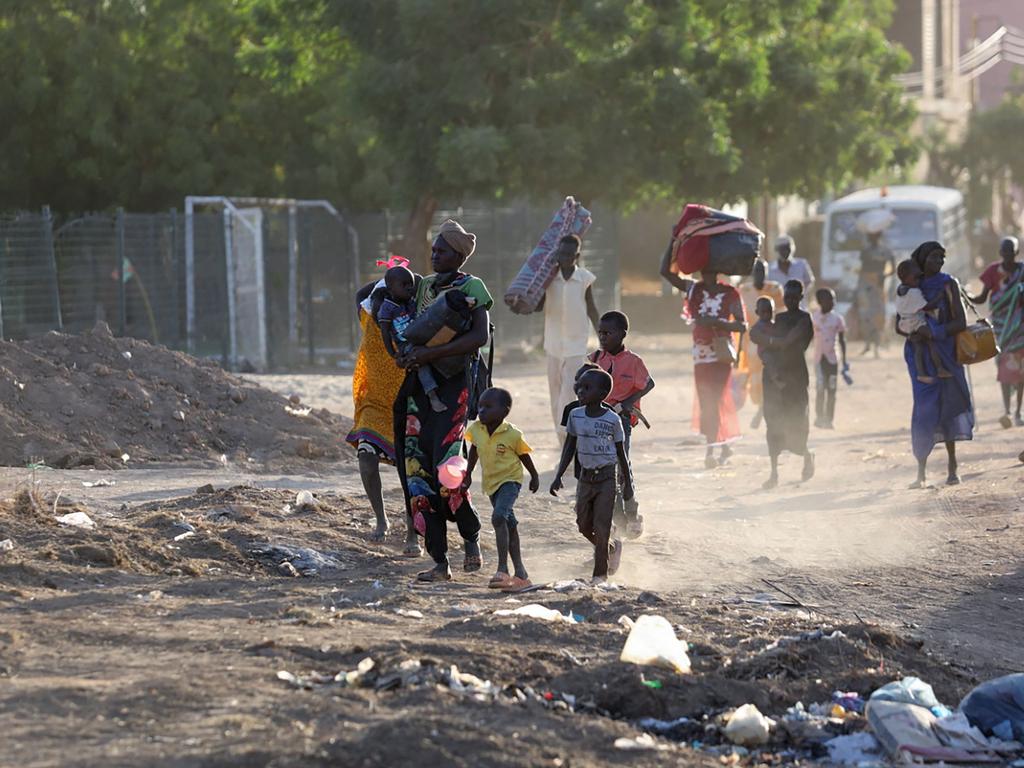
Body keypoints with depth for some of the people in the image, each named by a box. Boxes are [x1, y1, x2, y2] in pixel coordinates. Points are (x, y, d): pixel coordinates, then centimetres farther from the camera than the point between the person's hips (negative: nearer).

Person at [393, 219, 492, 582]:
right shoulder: (423, 286, 16)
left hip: (455, 380, -6)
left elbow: (480, 336, -16)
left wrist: (430, 353, -22)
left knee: (446, 467, -18)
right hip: (420, 383, 7)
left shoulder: (472, 288, -3)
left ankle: (471, 538, 7)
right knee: (417, 469, -1)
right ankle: (440, 562, 3)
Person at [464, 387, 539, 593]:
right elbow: (474, 451, 13)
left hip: (510, 479, -6)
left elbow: (524, 456, -3)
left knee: (499, 517, -27)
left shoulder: (512, 435, -19)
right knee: (509, 525, 14)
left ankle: (502, 568, -30)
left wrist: (534, 477, 9)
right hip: (491, 483, 6)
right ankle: (520, 572, 22)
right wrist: (468, 474, 17)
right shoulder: (476, 429, -6)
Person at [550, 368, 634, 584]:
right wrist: (559, 476, 2)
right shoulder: (575, 416, 1)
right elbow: (569, 448, 8)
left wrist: (628, 483, 1)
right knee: (584, 526, 8)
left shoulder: (612, 420, -10)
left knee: (601, 527, -7)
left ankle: (600, 574, 3)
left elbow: (621, 453, -2)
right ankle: (612, 547, 36)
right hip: (585, 477, 5)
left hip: (606, 478, -5)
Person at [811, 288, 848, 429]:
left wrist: (844, 361, 4)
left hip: (832, 358, 1)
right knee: (820, 389, -3)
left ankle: (829, 419, 6)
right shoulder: (813, 317, -1)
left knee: (831, 390, 0)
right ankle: (819, 417, 5)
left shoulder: (837, 318, 1)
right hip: (819, 358, -1)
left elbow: (842, 340, 6)